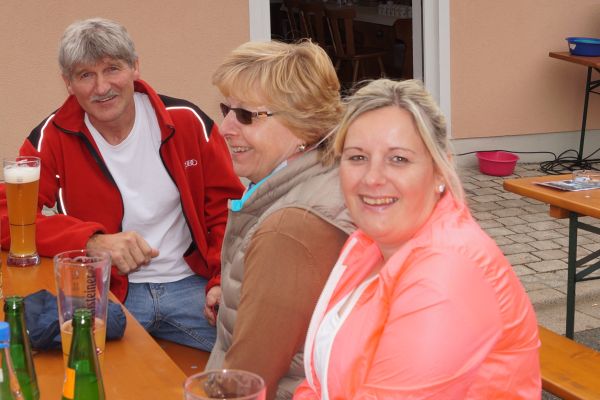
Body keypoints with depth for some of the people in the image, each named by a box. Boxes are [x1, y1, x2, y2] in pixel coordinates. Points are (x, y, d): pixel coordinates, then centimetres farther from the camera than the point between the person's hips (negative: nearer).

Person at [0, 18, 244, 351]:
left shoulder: (187, 122, -2)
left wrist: (225, 283, -10)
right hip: (103, 290, -1)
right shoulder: (53, 138, -4)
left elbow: (227, 208, 5)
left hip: (190, 284, 2)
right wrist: (92, 241, -26)